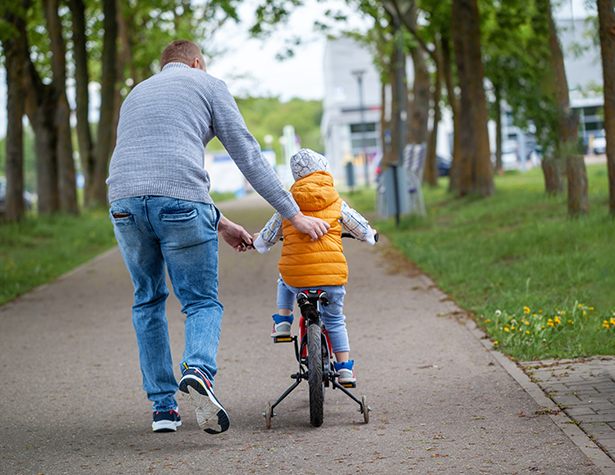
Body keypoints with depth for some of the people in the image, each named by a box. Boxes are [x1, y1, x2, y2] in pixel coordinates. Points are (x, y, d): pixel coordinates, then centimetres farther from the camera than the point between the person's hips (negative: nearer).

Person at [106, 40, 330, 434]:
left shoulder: (136, 94, 33)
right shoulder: (208, 85, 18)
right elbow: (249, 156, 12)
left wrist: (220, 223, 38)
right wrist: (295, 215, 15)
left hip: (125, 200, 4)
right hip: (181, 204, -4)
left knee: (149, 302, 20)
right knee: (202, 301, 8)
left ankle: (163, 406, 15)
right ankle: (199, 370, -22)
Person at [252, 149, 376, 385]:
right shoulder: (337, 204, 5)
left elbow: (264, 241, 14)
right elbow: (365, 233, 15)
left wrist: (256, 239, 37)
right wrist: (369, 234, 39)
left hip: (296, 278, 0)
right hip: (332, 276, 0)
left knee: (284, 283, 36)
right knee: (335, 321, 20)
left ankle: (282, 320, 19)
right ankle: (344, 367, 13)